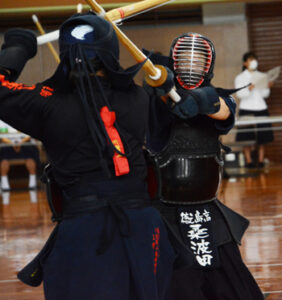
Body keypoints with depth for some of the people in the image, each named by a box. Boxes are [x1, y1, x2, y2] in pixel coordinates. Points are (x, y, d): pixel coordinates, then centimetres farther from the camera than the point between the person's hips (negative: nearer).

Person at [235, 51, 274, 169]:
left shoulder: (261, 76, 13)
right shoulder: (240, 78, 3)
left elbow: (264, 95, 11)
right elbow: (239, 94, -7)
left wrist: (268, 87, -8)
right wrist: (249, 89, -24)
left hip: (261, 108, 3)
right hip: (246, 109, -3)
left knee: (262, 137, 0)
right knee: (247, 137, -6)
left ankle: (261, 160, 4)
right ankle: (249, 161, -3)